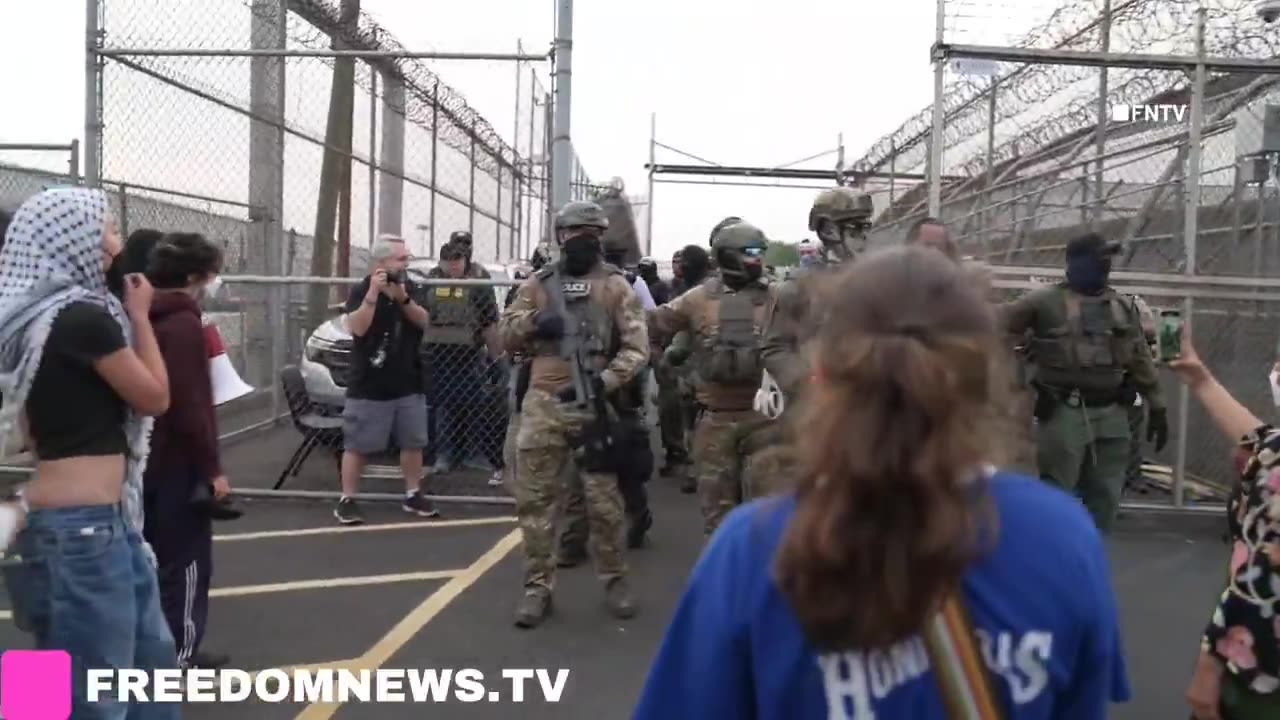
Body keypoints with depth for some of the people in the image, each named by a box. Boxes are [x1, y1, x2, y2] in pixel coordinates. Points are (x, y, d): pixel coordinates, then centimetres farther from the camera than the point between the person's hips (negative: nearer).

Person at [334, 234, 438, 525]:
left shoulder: (409, 287, 8)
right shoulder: (361, 290, -7)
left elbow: (423, 322, -3)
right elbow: (358, 328, -21)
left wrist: (403, 298, -18)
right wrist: (373, 294, -27)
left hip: (408, 384, 5)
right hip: (369, 386, -5)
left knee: (413, 442, 10)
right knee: (357, 446, 0)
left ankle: (413, 495, 22)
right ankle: (347, 500, 8)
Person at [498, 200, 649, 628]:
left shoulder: (615, 286, 2)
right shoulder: (538, 284, 10)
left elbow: (637, 347, -4)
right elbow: (506, 337, 12)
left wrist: (603, 381, -18)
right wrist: (532, 322, -10)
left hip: (594, 406, -2)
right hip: (543, 406, 2)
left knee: (604, 500, 5)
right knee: (534, 498, 4)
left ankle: (615, 580, 22)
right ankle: (538, 586, 15)